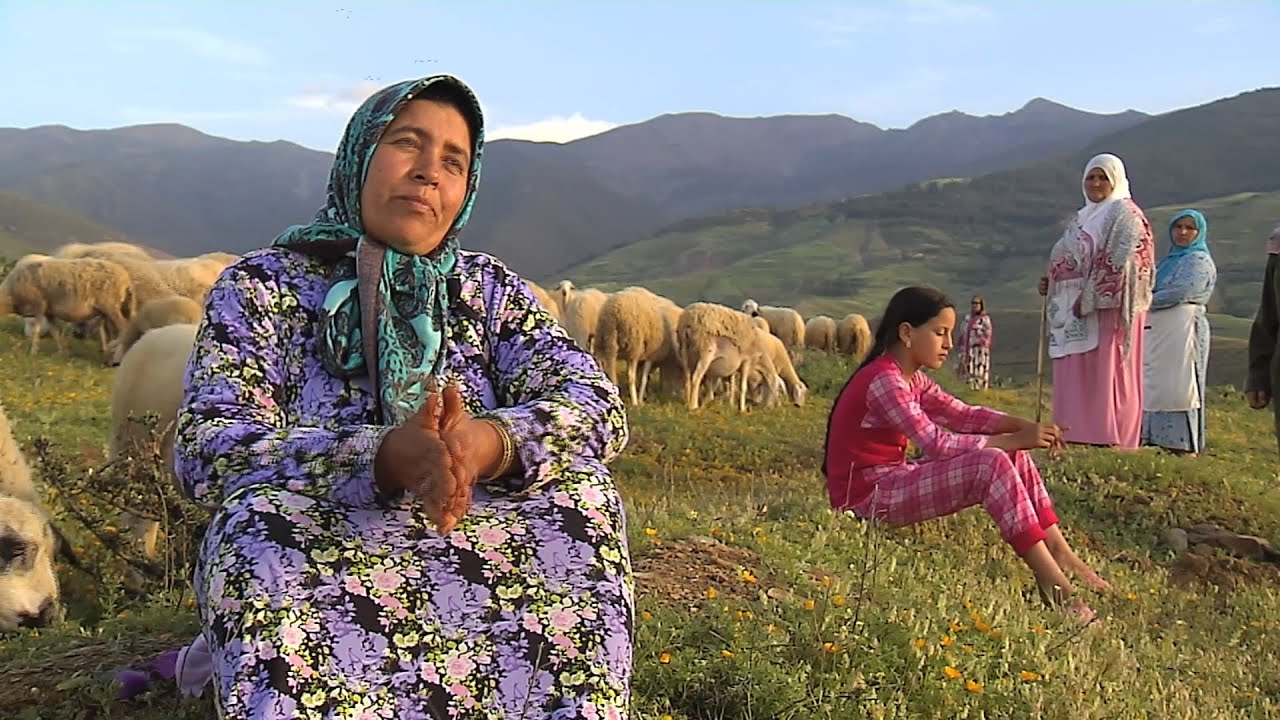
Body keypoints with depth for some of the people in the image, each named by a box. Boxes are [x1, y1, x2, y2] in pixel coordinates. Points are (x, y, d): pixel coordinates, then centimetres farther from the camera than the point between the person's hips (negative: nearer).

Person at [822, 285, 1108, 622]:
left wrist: (1022, 426, -11)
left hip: (894, 480, 10)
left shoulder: (912, 379, 12)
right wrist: (1013, 440, -22)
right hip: (869, 497, -10)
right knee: (992, 465, -24)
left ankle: (1060, 553, -1)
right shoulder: (883, 381, -20)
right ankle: (1050, 579, -20)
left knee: (1014, 457, 1)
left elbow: (961, 414, 6)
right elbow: (936, 444, -25)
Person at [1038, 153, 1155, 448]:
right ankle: (1078, 437, 10)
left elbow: (1120, 263, -15)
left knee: (1105, 376, -9)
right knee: (1075, 378, 7)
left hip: (1108, 308, -9)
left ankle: (1109, 440, -8)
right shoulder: (1081, 218, 22)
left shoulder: (1124, 214, -3)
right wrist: (1050, 283, 6)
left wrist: (1090, 297, -21)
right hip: (1076, 311, 9)